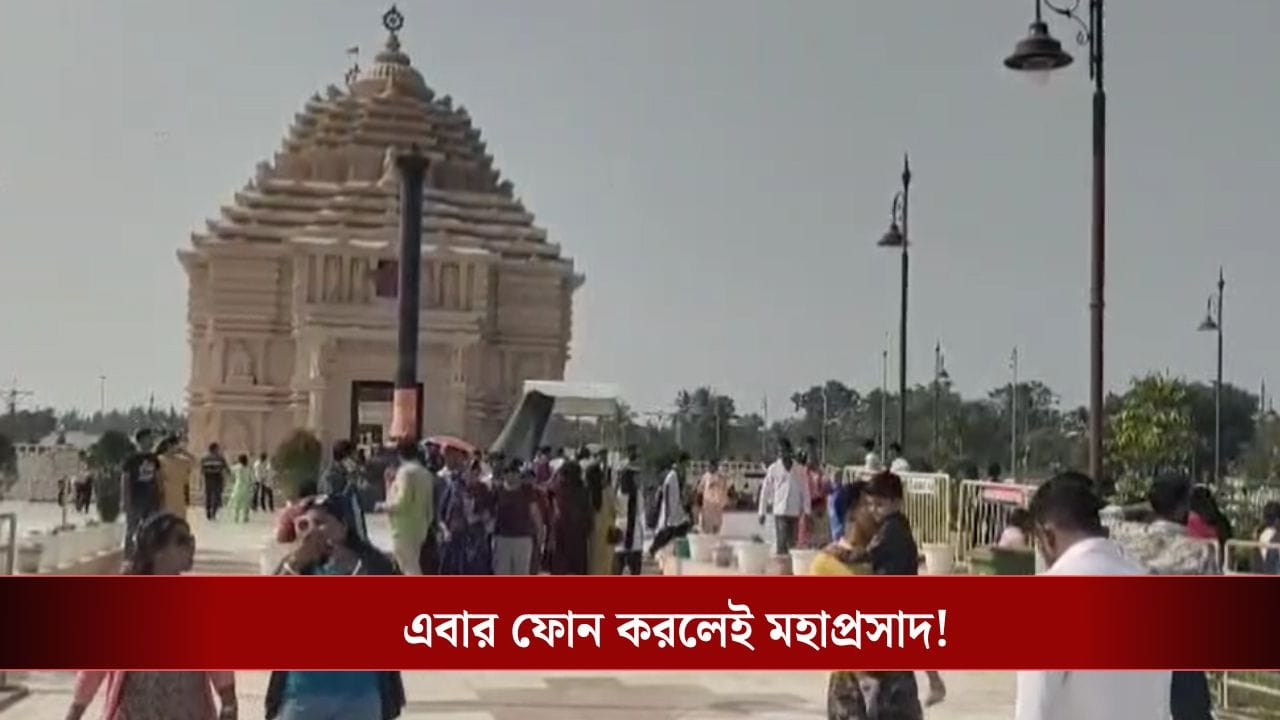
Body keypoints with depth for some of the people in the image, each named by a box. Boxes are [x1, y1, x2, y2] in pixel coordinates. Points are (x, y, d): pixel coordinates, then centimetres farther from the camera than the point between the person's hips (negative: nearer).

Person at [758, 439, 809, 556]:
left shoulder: (799, 470, 6)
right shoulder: (773, 469, 1)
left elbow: (805, 491, 7)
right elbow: (765, 491, 3)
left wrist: (807, 511, 1)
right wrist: (762, 512, 1)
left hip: (795, 512, 2)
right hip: (780, 511, -2)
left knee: (793, 543, 6)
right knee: (781, 542, -7)